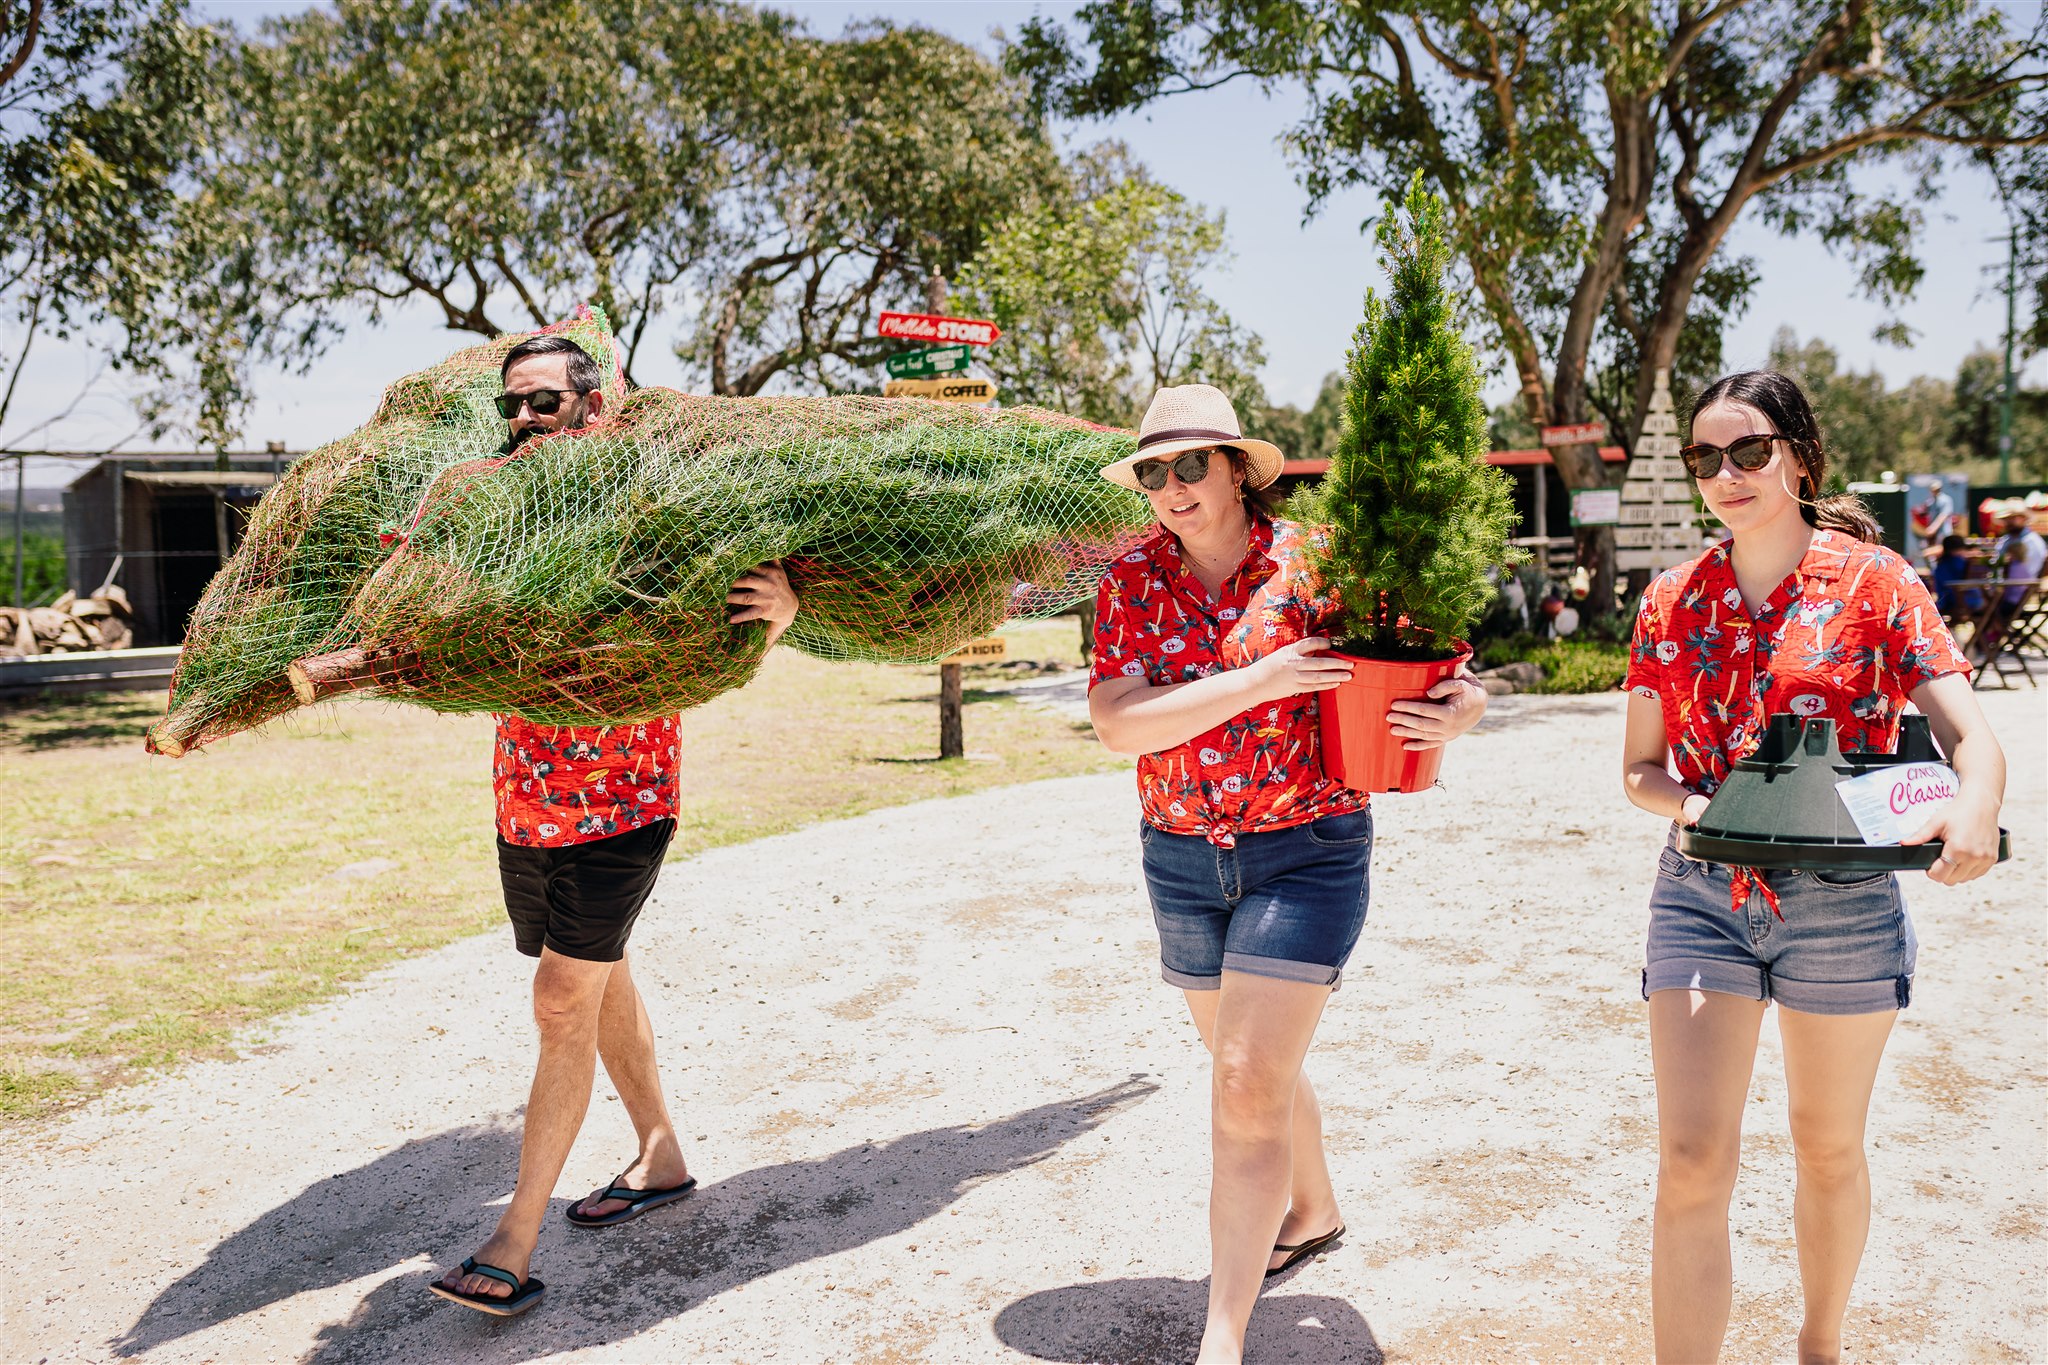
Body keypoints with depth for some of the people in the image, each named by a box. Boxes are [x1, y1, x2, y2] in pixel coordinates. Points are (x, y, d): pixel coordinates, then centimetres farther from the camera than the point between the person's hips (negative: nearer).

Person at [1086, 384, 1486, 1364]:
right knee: (1250, 1062, 22)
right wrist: (1256, 682, -24)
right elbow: (1117, 724, -15)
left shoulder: (1311, 563, -8)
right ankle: (1313, 1210, 49)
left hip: (1308, 850, -4)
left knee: (1247, 1084, -11)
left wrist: (1457, 711, -25)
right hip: (1182, 857, 4)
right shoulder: (1132, 580, -2)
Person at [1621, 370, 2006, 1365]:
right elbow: (1639, 770, 7)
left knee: (1828, 1149, 17)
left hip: (1844, 900, -1)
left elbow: (1969, 732, -13)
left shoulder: (1874, 581, -4)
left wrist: (1974, 810, -35)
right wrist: (1690, 803, -15)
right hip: (1701, 894, 1)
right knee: (1691, 1160, -6)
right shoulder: (1672, 603, 3)